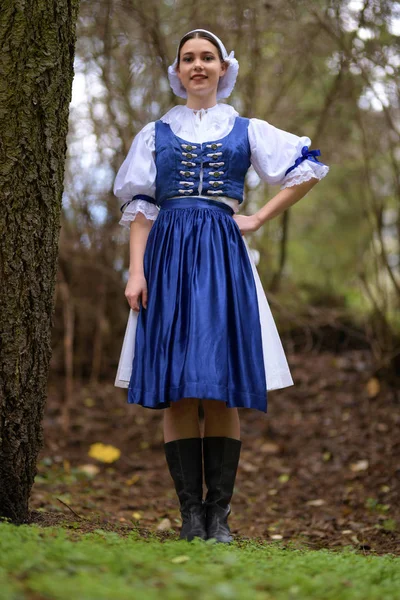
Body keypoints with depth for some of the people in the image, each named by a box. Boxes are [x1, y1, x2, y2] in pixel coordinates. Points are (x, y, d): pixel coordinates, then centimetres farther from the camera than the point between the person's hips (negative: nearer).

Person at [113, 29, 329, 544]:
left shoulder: (247, 130, 13)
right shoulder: (156, 133, 13)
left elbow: (309, 168, 13)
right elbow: (140, 207, 8)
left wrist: (259, 219, 5)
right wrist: (136, 270, -5)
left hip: (222, 258, 0)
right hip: (169, 256, 1)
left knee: (222, 388, -5)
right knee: (175, 391, -4)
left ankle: (219, 512, -1)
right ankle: (191, 511, 0)